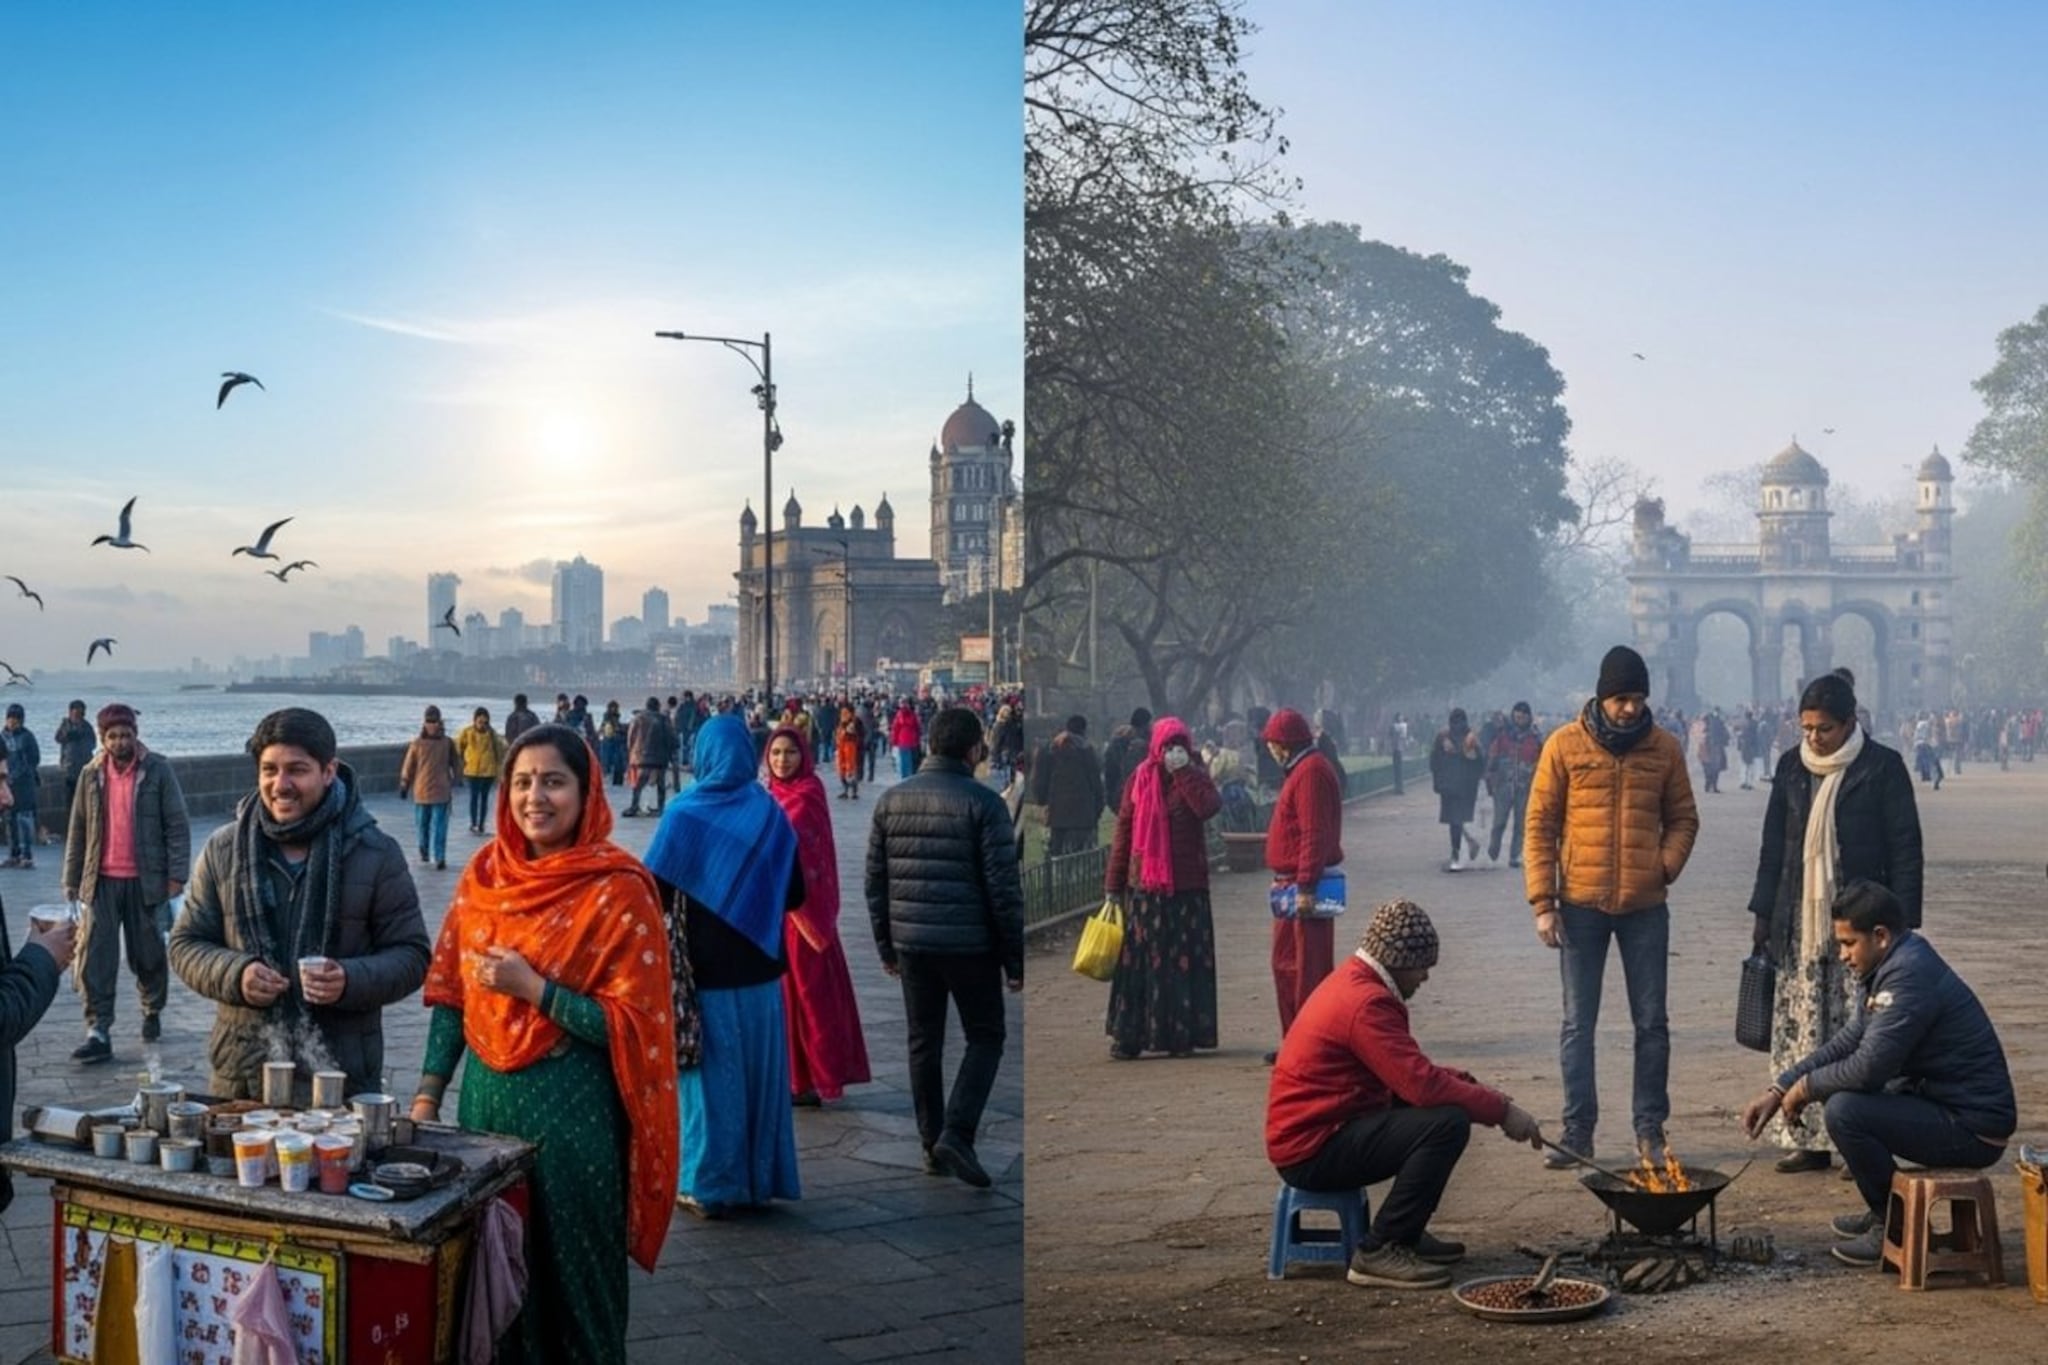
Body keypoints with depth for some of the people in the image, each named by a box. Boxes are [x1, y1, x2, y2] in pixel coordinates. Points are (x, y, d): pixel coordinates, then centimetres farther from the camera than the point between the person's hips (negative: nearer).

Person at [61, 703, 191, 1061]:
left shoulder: (158, 770, -3)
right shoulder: (91, 775, 6)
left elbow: (177, 825, -4)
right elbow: (78, 831, 11)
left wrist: (177, 873, -11)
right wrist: (71, 880, 8)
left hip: (145, 880, -2)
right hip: (101, 881, 2)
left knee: (148, 954, 9)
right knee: (96, 957, -6)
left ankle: (152, 1013, 31)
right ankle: (98, 1033, -5)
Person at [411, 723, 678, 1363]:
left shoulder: (617, 891, -13)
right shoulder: (483, 876, 4)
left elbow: (632, 1025, -15)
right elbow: (450, 995, 10)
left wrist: (531, 987, -20)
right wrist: (428, 1094, 4)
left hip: (572, 1109, -5)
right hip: (487, 1096, 5)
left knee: (569, 1270, 6)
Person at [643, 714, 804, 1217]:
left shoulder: (684, 813, -10)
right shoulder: (770, 814, -1)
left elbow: (655, 892, -10)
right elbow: (795, 893, 4)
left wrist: (688, 906, 9)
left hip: (702, 969, -3)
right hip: (759, 969, 3)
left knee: (710, 1073, 5)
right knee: (758, 1070, 13)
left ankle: (707, 1185, 10)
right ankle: (759, 1175, 21)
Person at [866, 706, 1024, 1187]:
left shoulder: (891, 800, 6)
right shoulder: (983, 803, -9)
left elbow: (875, 880, 8)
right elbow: (1003, 888, -11)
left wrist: (886, 947, 16)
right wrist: (1015, 958, -4)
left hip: (912, 944, 4)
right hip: (970, 945, -4)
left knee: (924, 1043, 14)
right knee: (985, 1038, 9)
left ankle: (932, 1146, 18)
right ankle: (956, 1134, -6)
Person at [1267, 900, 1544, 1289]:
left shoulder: (1356, 984, 13)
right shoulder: (1366, 1002, -20)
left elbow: (1410, 1072, 17)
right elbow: (1422, 1085, -26)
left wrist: (1467, 1082, 2)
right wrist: (1501, 1109, -17)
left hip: (1312, 1129, 11)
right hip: (1312, 1150, -11)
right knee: (1448, 1123, -23)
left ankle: (1406, 1233, 17)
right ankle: (1378, 1252, -15)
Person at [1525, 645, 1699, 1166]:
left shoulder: (1663, 747, 2)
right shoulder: (1564, 745, -4)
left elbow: (1683, 818, 11)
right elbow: (1540, 826, -2)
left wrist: (1665, 867, -8)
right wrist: (1542, 902, -7)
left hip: (1645, 906, 1)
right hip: (1581, 905, -1)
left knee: (1652, 1023, 6)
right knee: (1578, 1024, 4)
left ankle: (1650, 1130, 16)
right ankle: (1578, 1132, 12)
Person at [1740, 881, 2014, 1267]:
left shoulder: (1909, 976, -23)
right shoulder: (1891, 966, 8)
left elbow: (1869, 1068, -26)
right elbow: (1851, 1041, 17)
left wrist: (1806, 1086, -7)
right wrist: (1779, 1090, 9)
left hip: (1973, 1131, -10)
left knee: (1844, 1111, -23)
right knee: (1836, 1088, 16)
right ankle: (1883, 1209, 23)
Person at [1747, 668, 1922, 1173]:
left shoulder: (1882, 767, -3)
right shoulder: (1792, 767, 10)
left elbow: (1905, 848, -4)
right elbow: (1773, 843, 15)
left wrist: (1902, 923, -8)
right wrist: (1763, 913, 12)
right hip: (1800, 923, 4)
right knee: (1799, 1032, 3)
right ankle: (1808, 1139, 10)